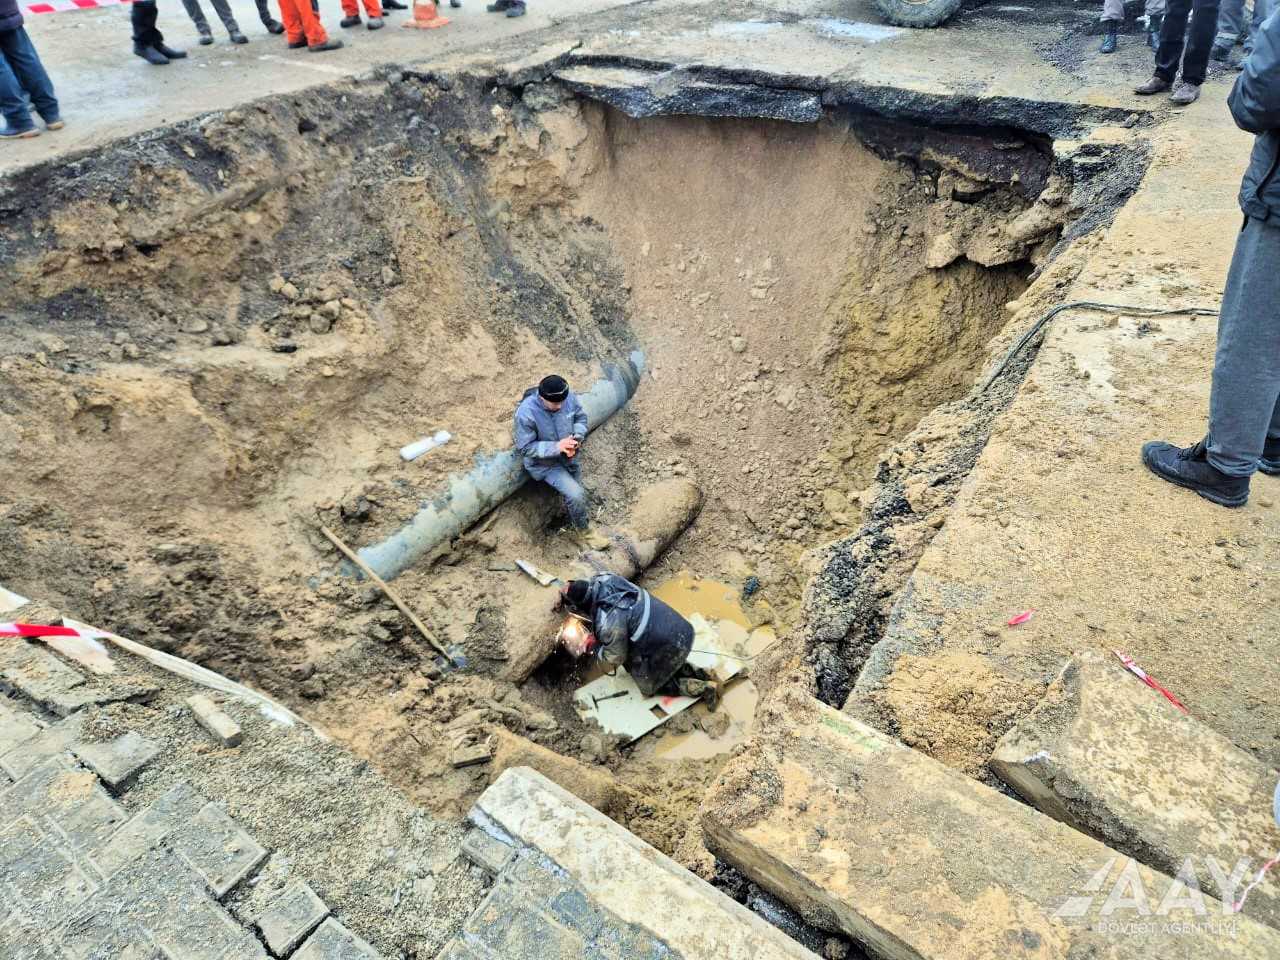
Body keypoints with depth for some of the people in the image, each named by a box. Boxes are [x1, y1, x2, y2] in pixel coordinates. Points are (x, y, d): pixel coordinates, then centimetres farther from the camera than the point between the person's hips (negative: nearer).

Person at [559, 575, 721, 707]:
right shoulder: (603, 579, -9)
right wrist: (567, 596, 11)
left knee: (648, 687, 15)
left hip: (672, 646, -8)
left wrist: (592, 646, 1)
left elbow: (615, 659, -12)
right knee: (635, 665, 25)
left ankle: (704, 688, 12)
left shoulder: (608, 624, -28)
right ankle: (692, 672, 21)